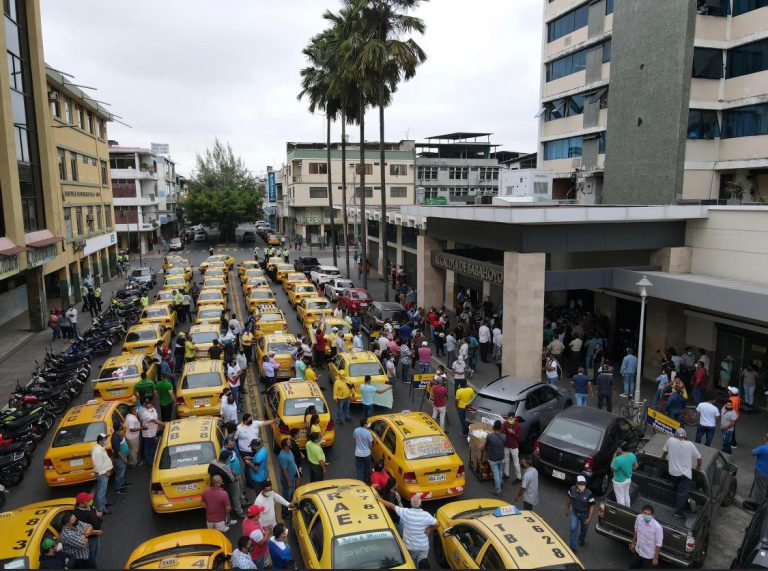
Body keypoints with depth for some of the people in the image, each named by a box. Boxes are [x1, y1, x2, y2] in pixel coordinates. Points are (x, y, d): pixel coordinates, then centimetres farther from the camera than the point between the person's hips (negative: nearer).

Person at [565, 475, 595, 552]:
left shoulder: (589, 494, -30)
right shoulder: (572, 489, -21)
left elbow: (592, 506, -18)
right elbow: (569, 499, -2)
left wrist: (589, 518, -18)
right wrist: (567, 509, 8)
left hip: (584, 514, -1)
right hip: (574, 512, 1)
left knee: (583, 529, 21)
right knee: (573, 528, -5)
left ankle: (581, 541, 51)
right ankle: (573, 547, 8)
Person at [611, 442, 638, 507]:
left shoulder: (618, 459, -35)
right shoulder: (632, 455, -14)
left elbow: (612, 469, -18)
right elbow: (636, 466, 4)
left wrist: (614, 457, -14)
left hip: (619, 481, -7)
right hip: (628, 479, 7)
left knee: (620, 499, 11)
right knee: (626, 496, 27)